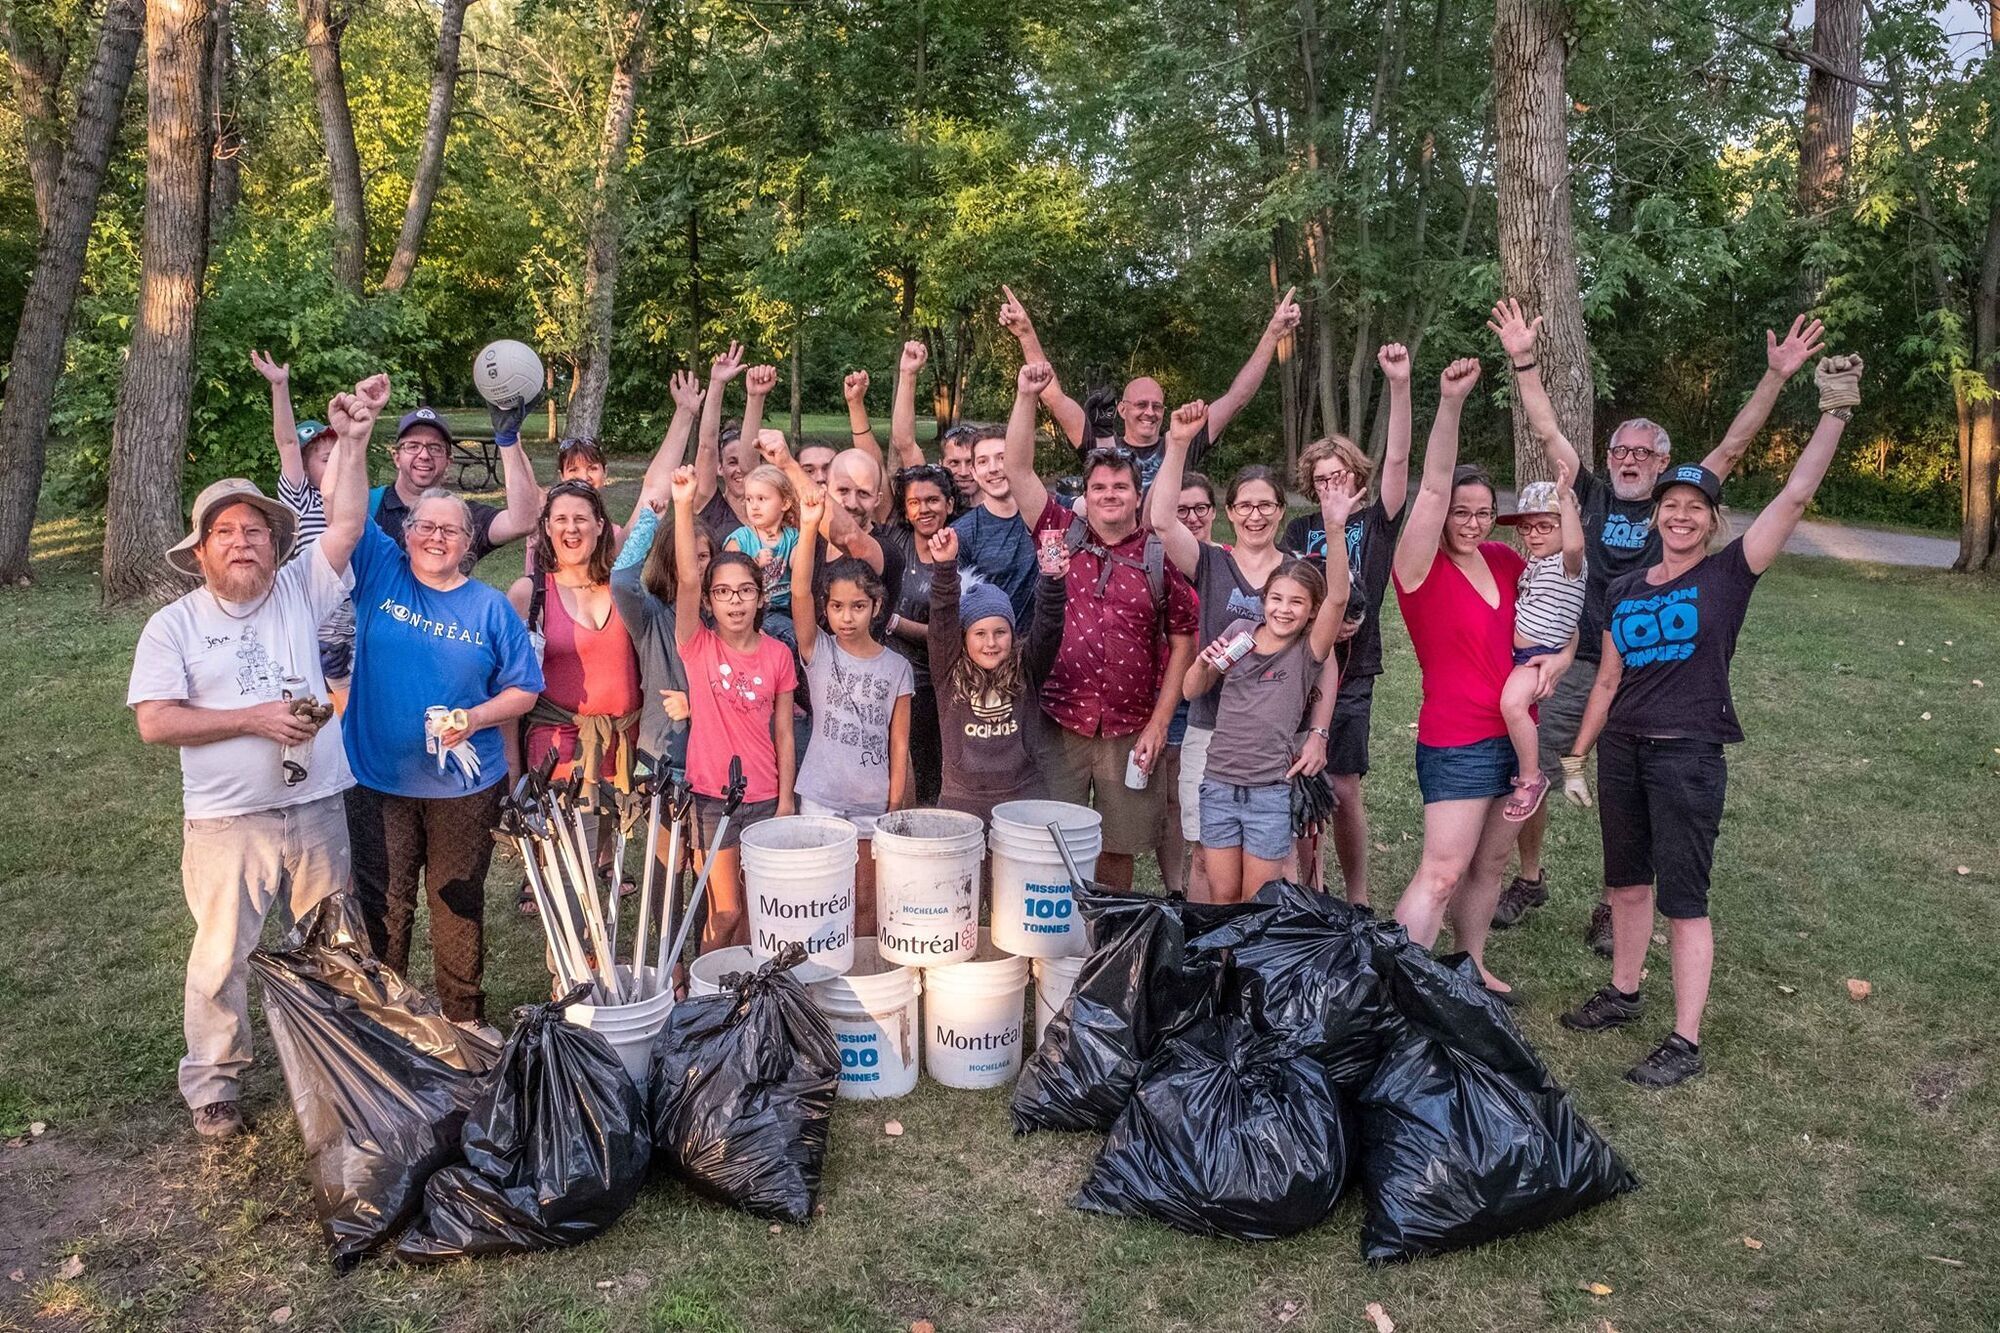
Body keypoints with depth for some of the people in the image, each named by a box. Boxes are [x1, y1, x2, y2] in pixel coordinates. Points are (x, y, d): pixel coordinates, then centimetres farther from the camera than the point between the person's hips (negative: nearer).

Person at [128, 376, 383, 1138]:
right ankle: (212, 1084, 26)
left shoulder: (300, 592, 4)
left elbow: (346, 524, -5)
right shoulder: (174, 625, -1)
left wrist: (351, 440, -12)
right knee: (223, 958, 8)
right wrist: (254, 717, -16)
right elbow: (154, 722, -9)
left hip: (317, 810, 2)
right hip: (228, 824, -2)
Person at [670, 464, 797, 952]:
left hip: (764, 797, 2)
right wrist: (684, 505, -30)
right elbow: (686, 578, -19)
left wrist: (786, 800, 0)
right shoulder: (698, 646, -4)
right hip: (712, 796, -2)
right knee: (725, 912, 1)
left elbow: (783, 733, 3)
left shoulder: (778, 655, 0)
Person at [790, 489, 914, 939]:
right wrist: (810, 528, -29)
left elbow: (898, 743, 2)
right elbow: (799, 592, -18)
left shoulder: (897, 668, 0)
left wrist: (895, 807, -1)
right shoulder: (818, 651, -2)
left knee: (866, 902, 12)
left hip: (874, 804, 1)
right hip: (821, 799, -1)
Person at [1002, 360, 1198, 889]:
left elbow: (1183, 642, 4)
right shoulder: (1064, 534, 4)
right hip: (1059, 723, 0)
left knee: (1118, 848, 10)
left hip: (1129, 731, 0)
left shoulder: (1160, 557, 2)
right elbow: (1018, 469, -2)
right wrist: (1026, 397, -11)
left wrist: (1159, 722, -1)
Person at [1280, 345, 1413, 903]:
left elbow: (1397, 459, -7)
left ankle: (1357, 897, 10)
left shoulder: (1376, 523, 5)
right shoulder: (1300, 530, 11)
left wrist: (1399, 384, -17)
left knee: (1342, 787, -3)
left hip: (1350, 673, -2)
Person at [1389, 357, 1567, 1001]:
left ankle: (1473, 969, 30)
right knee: (1440, 874, -11)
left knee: (1489, 863, 16)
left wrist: (1560, 654, -3)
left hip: (1515, 734, 7)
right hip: (1456, 742, -7)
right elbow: (1433, 486, -24)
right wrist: (1450, 403, -34)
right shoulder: (1421, 568, -12)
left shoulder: (1503, 560, 6)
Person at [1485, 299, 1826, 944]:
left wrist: (1776, 377, -13)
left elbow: (1732, 446, -4)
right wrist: (1523, 359, -6)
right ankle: (1529, 878, 25)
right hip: (1573, 667, 1)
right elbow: (1547, 432, 0)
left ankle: (1614, 904, 25)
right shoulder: (1592, 497, 4)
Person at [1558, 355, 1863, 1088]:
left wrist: (1834, 413, -19)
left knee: (1683, 899, -1)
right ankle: (1622, 993, 36)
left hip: (1688, 757, -5)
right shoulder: (1624, 592, 9)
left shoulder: (1728, 573, -4)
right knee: (1628, 884, 18)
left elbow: (1794, 497, -14)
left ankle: (1685, 1043, 8)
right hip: (1622, 752, 5)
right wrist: (1578, 754, 15)